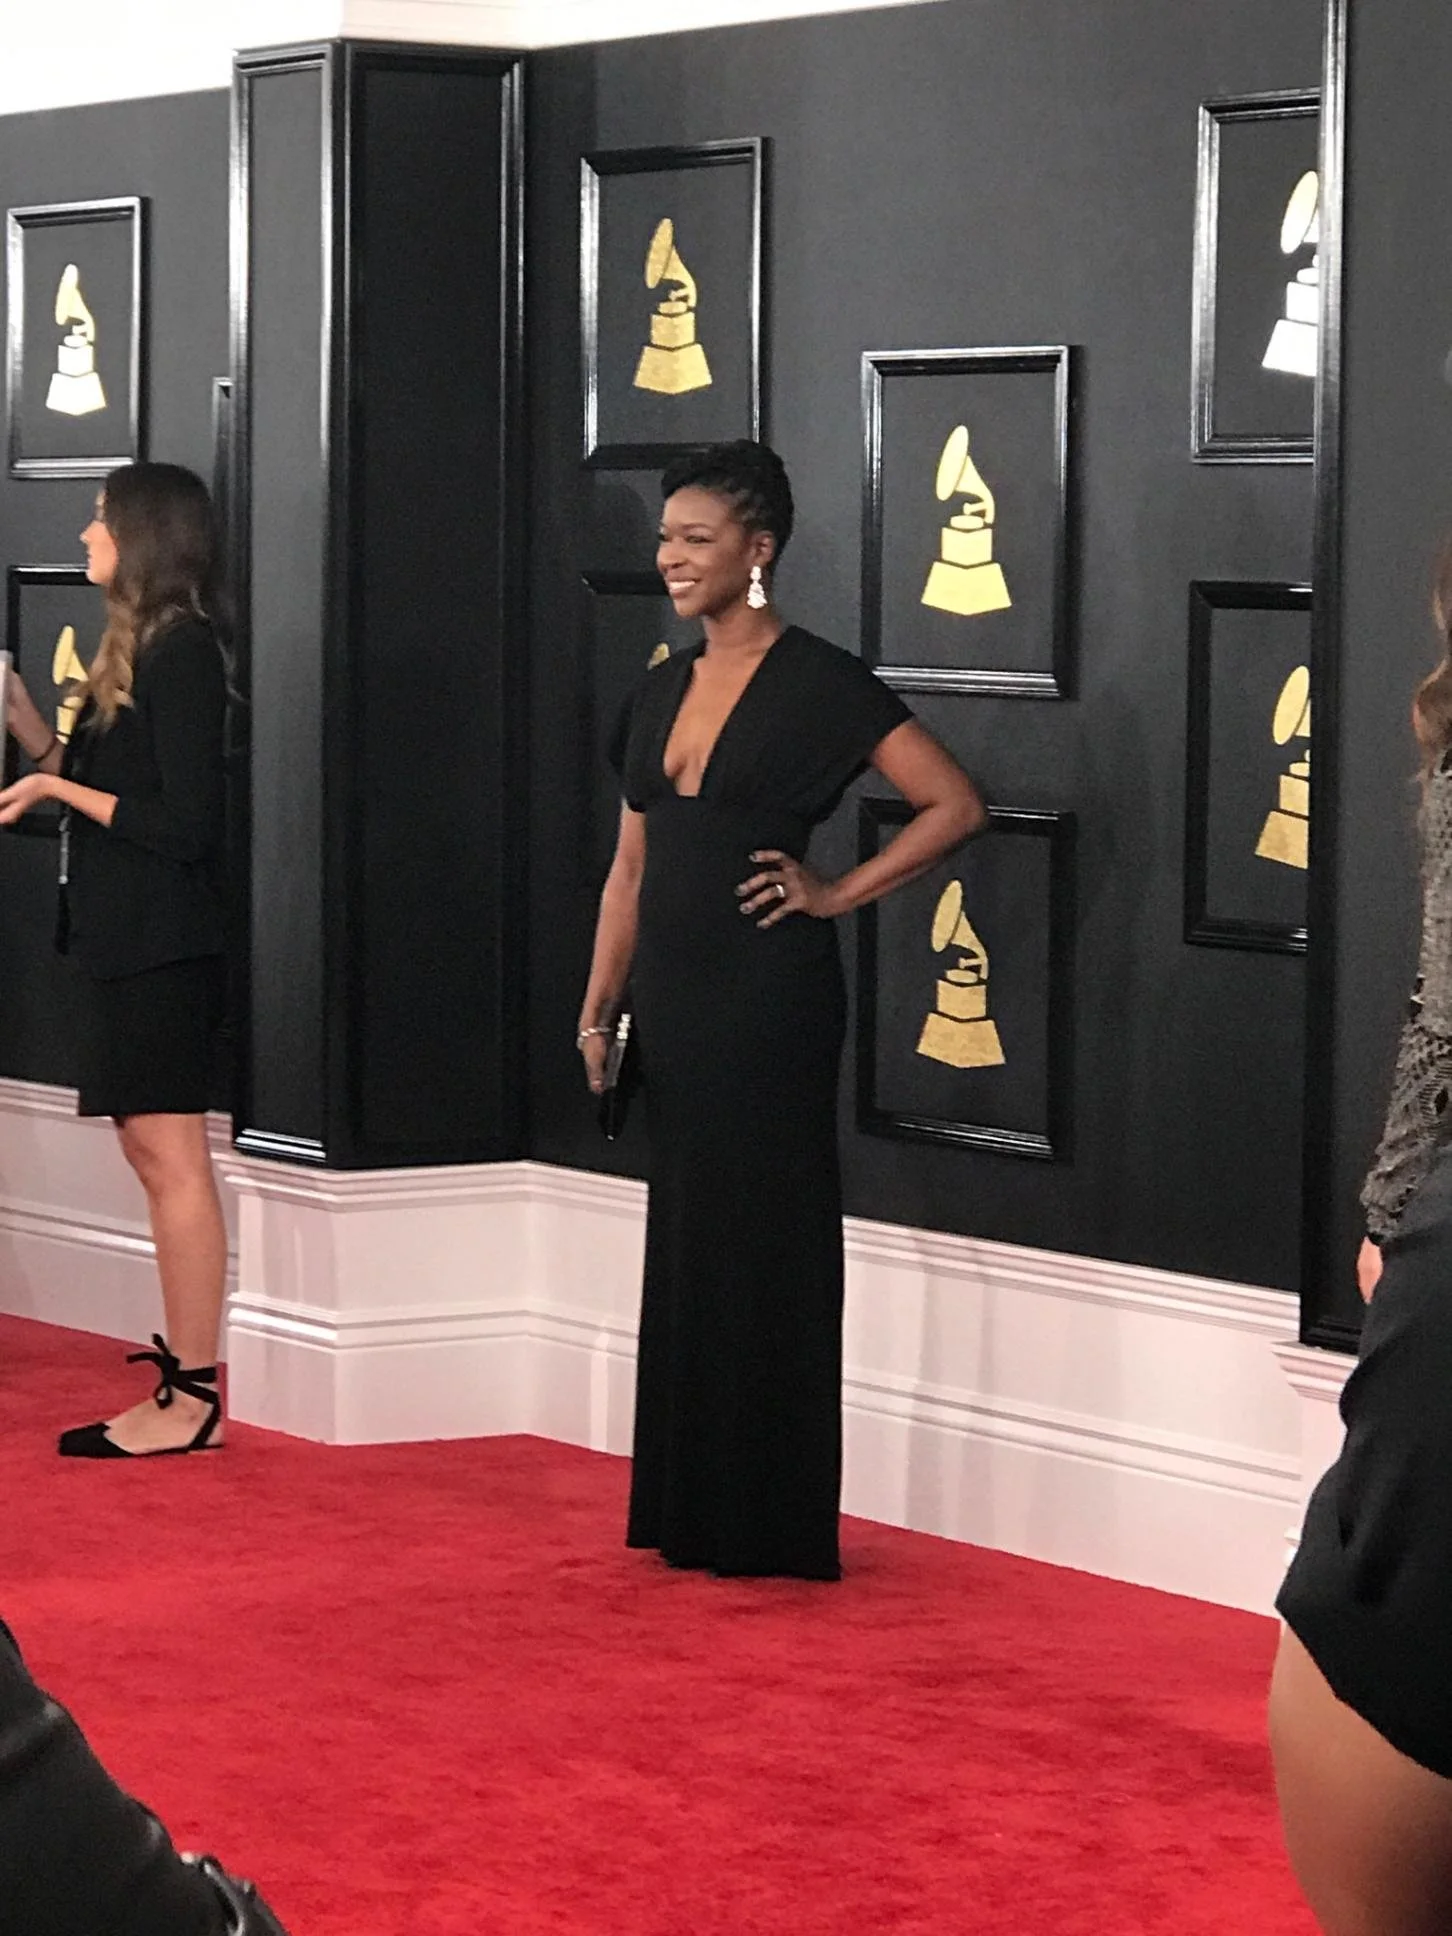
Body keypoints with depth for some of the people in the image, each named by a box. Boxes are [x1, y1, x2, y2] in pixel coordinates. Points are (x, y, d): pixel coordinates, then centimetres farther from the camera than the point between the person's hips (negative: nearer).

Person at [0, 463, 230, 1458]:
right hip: (123, 939, 10)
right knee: (158, 1156, 10)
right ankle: (188, 1376, 13)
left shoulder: (180, 655, -14)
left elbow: (185, 823, -19)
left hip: (161, 946, -10)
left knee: (170, 1157, -8)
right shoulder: (137, 650, 15)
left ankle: (195, 1398, -5)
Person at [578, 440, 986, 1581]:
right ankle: (688, 1515, 18)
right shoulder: (663, 693, 12)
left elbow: (954, 806, -10)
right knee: (686, 1247, 11)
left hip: (768, 1002, -7)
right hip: (674, 1001, 7)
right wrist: (601, 1006, 12)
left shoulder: (820, 685, -9)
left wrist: (838, 894, -9)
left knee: (760, 1248, -3)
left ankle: (772, 1527, 5)